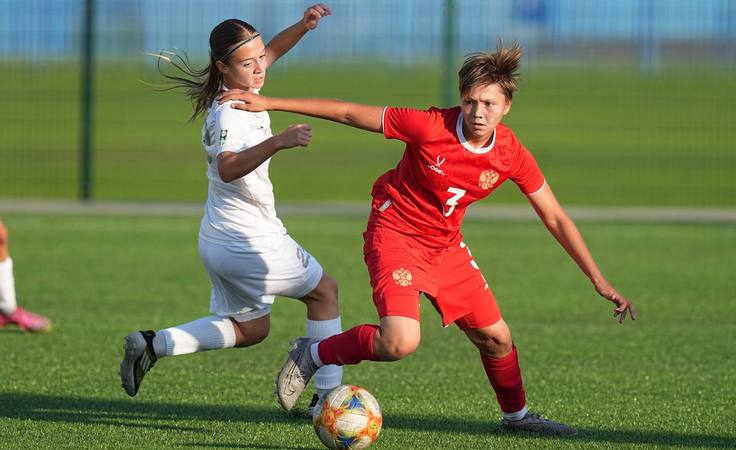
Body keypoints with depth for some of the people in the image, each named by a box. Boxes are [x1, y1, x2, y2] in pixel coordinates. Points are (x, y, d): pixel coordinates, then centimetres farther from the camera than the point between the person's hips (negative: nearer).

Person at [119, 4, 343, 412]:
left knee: (251, 329, 22)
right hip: (252, 243, -9)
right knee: (324, 291, 12)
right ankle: (329, 395, 15)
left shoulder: (239, 88, 1)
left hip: (218, 241, 9)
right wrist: (277, 142, -58)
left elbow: (271, 52, 21)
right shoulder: (230, 114, -26)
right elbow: (228, 168, -46)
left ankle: (152, 345, 10)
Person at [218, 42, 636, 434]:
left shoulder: (512, 155, -13)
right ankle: (313, 354, -1)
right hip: (395, 235, -5)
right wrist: (267, 103, -15)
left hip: (446, 247, 5)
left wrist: (600, 281, -3)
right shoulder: (429, 127, -26)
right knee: (401, 341, -26)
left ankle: (517, 413, 37)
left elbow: (556, 218, -2)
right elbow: (349, 113, -17)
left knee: (496, 337, 9)